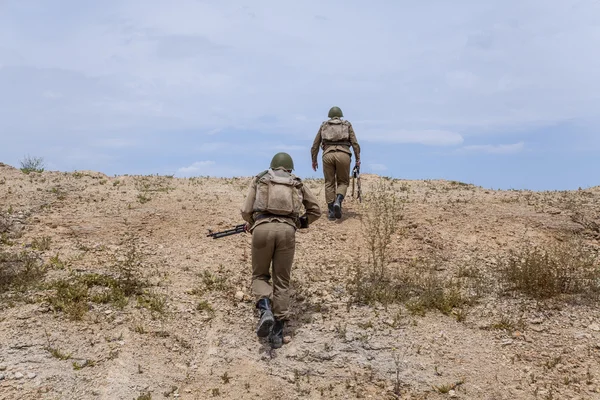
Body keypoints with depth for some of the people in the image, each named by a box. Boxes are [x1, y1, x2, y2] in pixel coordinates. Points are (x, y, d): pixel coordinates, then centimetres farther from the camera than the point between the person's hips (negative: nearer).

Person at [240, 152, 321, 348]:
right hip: (287, 231, 1)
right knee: (282, 282, 11)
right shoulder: (297, 184, 26)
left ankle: (265, 310, -11)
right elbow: (315, 211, 27)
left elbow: (246, 211, 14)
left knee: (260, 276, 17)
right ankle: (278, 332, 8)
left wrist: (251, 224, 34)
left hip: (263, 229, -1)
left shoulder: (259, 180, 23)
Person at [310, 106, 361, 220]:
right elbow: (355, 143, 8)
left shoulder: (324, 126, 24)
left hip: (328, 154, 1)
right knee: (343, 182, 13)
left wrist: (314, 160, 30)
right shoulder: (347, 125, 21)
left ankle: (331, 211, 7)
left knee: (329, 183, 11)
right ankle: (338, 202, -14)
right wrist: (358, 159, 6)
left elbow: (315, 145, 21)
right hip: (343, 154, -1)